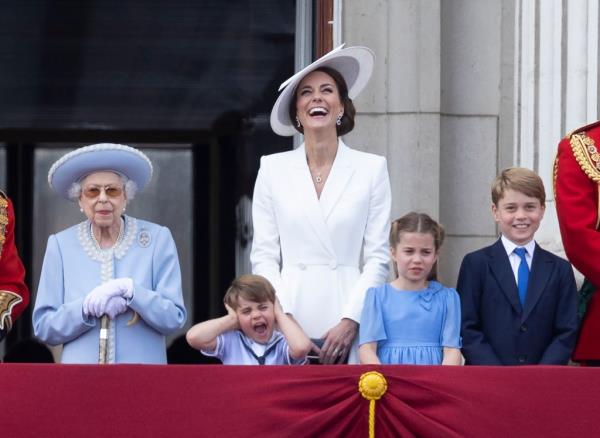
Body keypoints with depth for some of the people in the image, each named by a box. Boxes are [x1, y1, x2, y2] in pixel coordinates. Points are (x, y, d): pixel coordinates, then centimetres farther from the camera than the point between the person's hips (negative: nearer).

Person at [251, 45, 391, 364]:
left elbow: (377, 257, 4)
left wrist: (350, 321, -7)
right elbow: (264, 256, 7)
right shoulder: (273, 169, 10)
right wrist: (284, 320, -6)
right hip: (290, 324, 1)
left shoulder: (372, 169, 7)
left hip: (348, 327, -1)